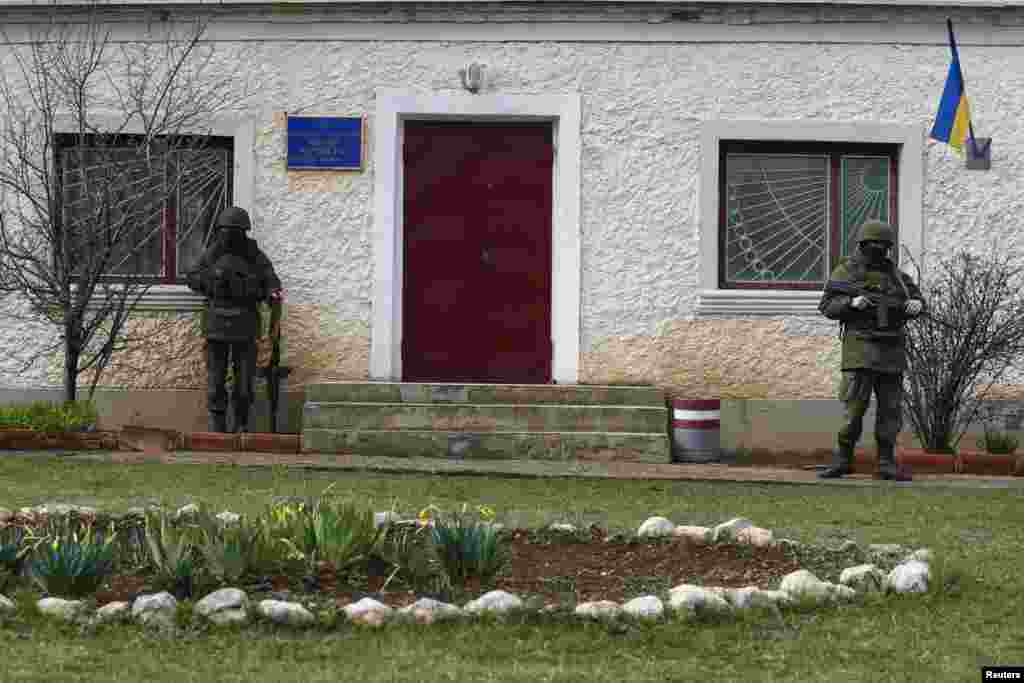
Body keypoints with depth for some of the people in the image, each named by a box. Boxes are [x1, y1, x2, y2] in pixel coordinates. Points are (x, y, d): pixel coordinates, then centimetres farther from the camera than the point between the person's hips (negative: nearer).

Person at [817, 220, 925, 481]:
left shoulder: (895, 273, 13)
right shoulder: (846, 271, 2)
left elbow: (915, 297, 15)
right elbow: (827, 306, -3)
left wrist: (916, 304, -9)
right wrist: (851, 302, -20)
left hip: (891, 351, 4)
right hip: (860, 349, -4)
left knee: (891, 408, 3)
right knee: (855, 405, -8)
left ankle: (886, 464, 7)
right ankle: (843, 459, 2)